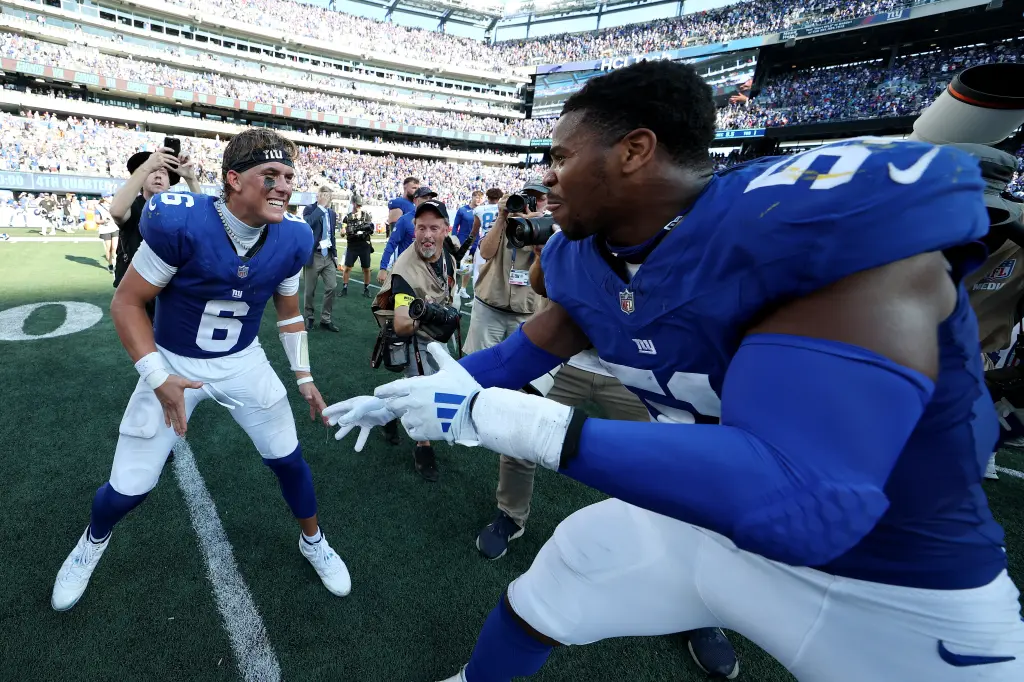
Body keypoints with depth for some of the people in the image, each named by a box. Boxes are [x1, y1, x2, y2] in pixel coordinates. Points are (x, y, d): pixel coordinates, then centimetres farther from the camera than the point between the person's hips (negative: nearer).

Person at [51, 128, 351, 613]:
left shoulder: (291, 240, -13)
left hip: (242, 362, 3)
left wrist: (304, 376, 5)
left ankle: (313, 541, 34)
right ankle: (93, 541, 43)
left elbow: (288, 311, 4)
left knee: (288, 458, 6)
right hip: (172, 362, -2)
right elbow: (127, 303, -15)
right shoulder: (180, 223, -26)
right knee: (129, 487, 5)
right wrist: (157, 378, -23)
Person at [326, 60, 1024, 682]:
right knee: (537, 598, 17)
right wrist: (404, 394, 8)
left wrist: (498, 417, -37)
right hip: (697, 520, 7)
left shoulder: (835, 217, -31)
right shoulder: (582, 263, -8)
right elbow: (525, 354, 8)